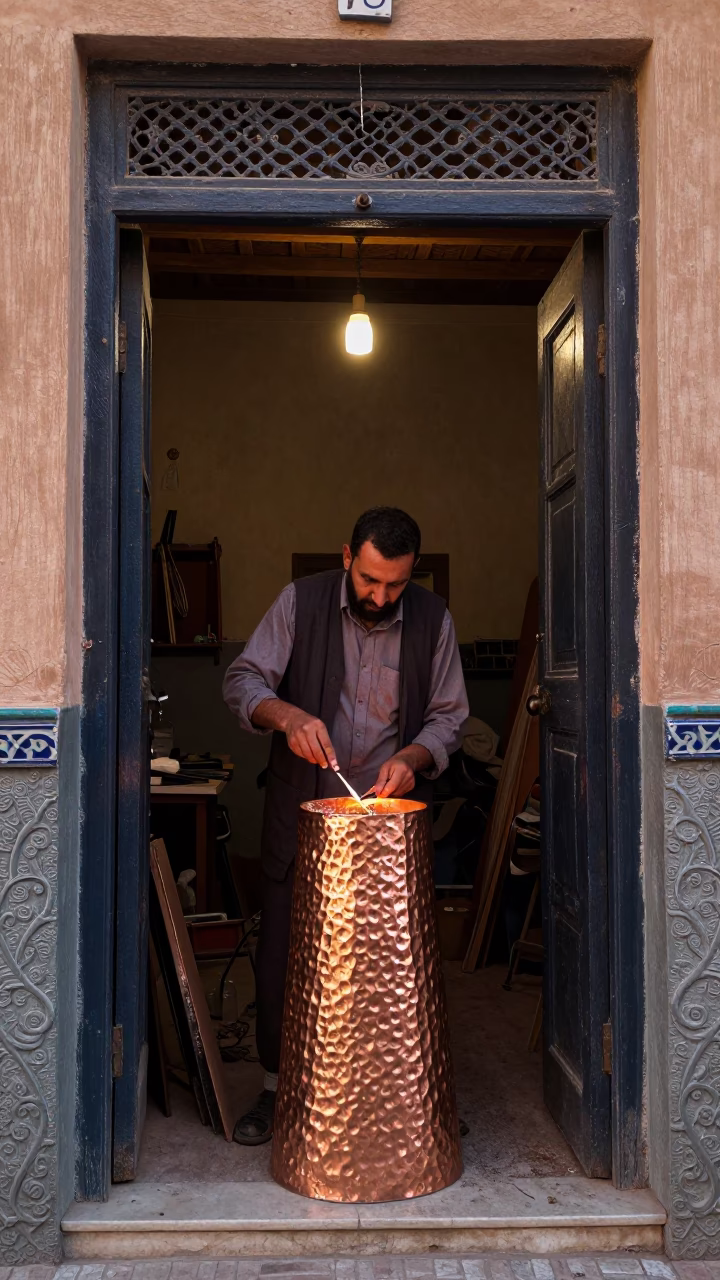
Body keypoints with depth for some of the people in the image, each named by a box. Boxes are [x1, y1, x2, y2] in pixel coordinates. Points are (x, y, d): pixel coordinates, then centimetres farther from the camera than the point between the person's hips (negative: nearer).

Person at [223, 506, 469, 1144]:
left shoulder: (433, 620, -1)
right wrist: (288, 716, -26)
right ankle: (276, 1087, 21)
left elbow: (449, 714, 4)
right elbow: (242, 680, -6)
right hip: (302, 808, 0)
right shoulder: (301, 602, -4)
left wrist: (414, 757, -16)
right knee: (281, 948, 4)